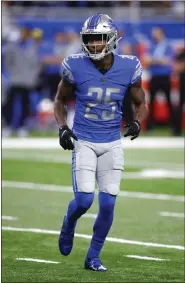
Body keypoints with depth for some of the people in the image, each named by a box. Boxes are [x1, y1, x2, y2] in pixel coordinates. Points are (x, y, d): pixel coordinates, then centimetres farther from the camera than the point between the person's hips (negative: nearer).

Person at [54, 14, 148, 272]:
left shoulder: (128, 68, -6)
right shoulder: (76, 67, -10)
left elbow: (141, 103, 8)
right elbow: (60, 100, 6)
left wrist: (137, 122, -13)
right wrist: (62, 128, -9)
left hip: (112, 144, 2)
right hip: (84, 142, -2)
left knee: (107, 204, -2)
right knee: (84, 200, -13)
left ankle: (93, 257, 16)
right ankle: (68, 224, 23)